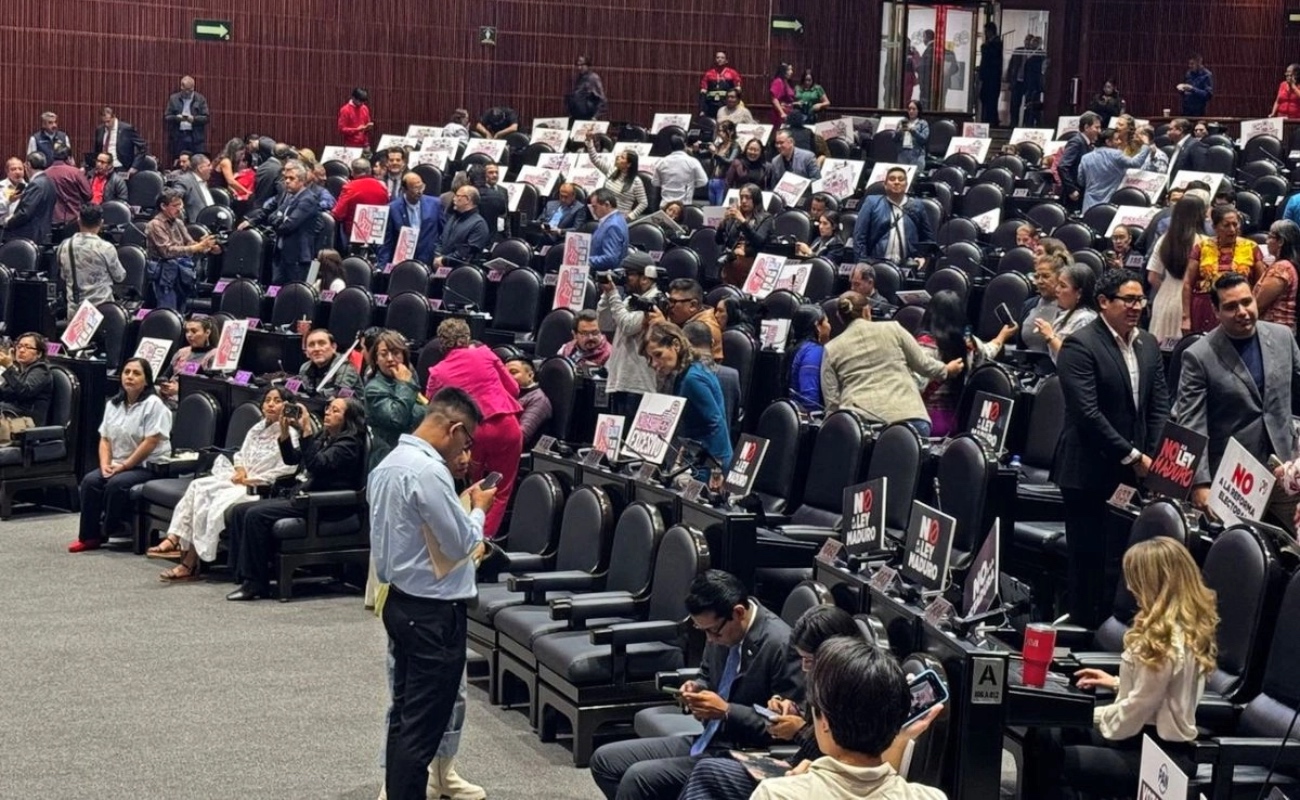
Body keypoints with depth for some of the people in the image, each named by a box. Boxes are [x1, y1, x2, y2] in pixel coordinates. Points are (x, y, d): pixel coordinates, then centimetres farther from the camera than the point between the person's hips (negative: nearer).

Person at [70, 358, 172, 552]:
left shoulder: (153, 404, -10)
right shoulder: (114, 404, 13)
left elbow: (151, 442, -17)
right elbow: (105, 439, 12)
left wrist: (124, 465, -16)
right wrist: (105, 464, -6)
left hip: (148, 465, -7)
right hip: (119, 465, 7)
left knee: (116, 484, -30)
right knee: (90, 481, -17)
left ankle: (107, 532, -11)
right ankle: (89, 536, -14)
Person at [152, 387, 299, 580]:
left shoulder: (289, 435, -8)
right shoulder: (257, 429, 17)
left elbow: (287, 470, -18)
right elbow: (240, 454, 25)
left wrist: (251, 480, -15)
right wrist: (240, 470, 0)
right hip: (240, 480, 8)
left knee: (220, 503, -29)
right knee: (198, 486, -15)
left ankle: (190, 562, -25)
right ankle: (174, 539, -25)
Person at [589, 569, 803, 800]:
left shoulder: (781, 645, -22)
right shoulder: (719, 628, 1)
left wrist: (727, 711, -23)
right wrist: (696, 689, -3)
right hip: (706, 742, 9)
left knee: (638, 778, -23)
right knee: (604, 760, 4)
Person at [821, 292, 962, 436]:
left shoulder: (832, 349, 13)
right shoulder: (892, 329, 12)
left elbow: (831, 401, 10)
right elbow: (923, 364, 18)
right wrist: (947, 369, 38)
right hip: (907, 415, 0)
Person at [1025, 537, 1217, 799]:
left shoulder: (1168, 641, -23)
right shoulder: (1179, 626, 9)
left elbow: (1137, 710, -19)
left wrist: (1090, 715, -5)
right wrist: (1117, 683, 13)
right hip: (1148, 736, 10)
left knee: (1055, 763, -14)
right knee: (1043, 737, 7)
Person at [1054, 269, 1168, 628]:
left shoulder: (1148, 345, 12)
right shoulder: (1080, 345, -10)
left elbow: (1159, 406, 12)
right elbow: (1087, 413, -16)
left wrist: (1151, 457, -1)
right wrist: (1132, 456, -13)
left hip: (1134, 474, 6)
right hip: (1091, 473, -6)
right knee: (1089, 560, -1)